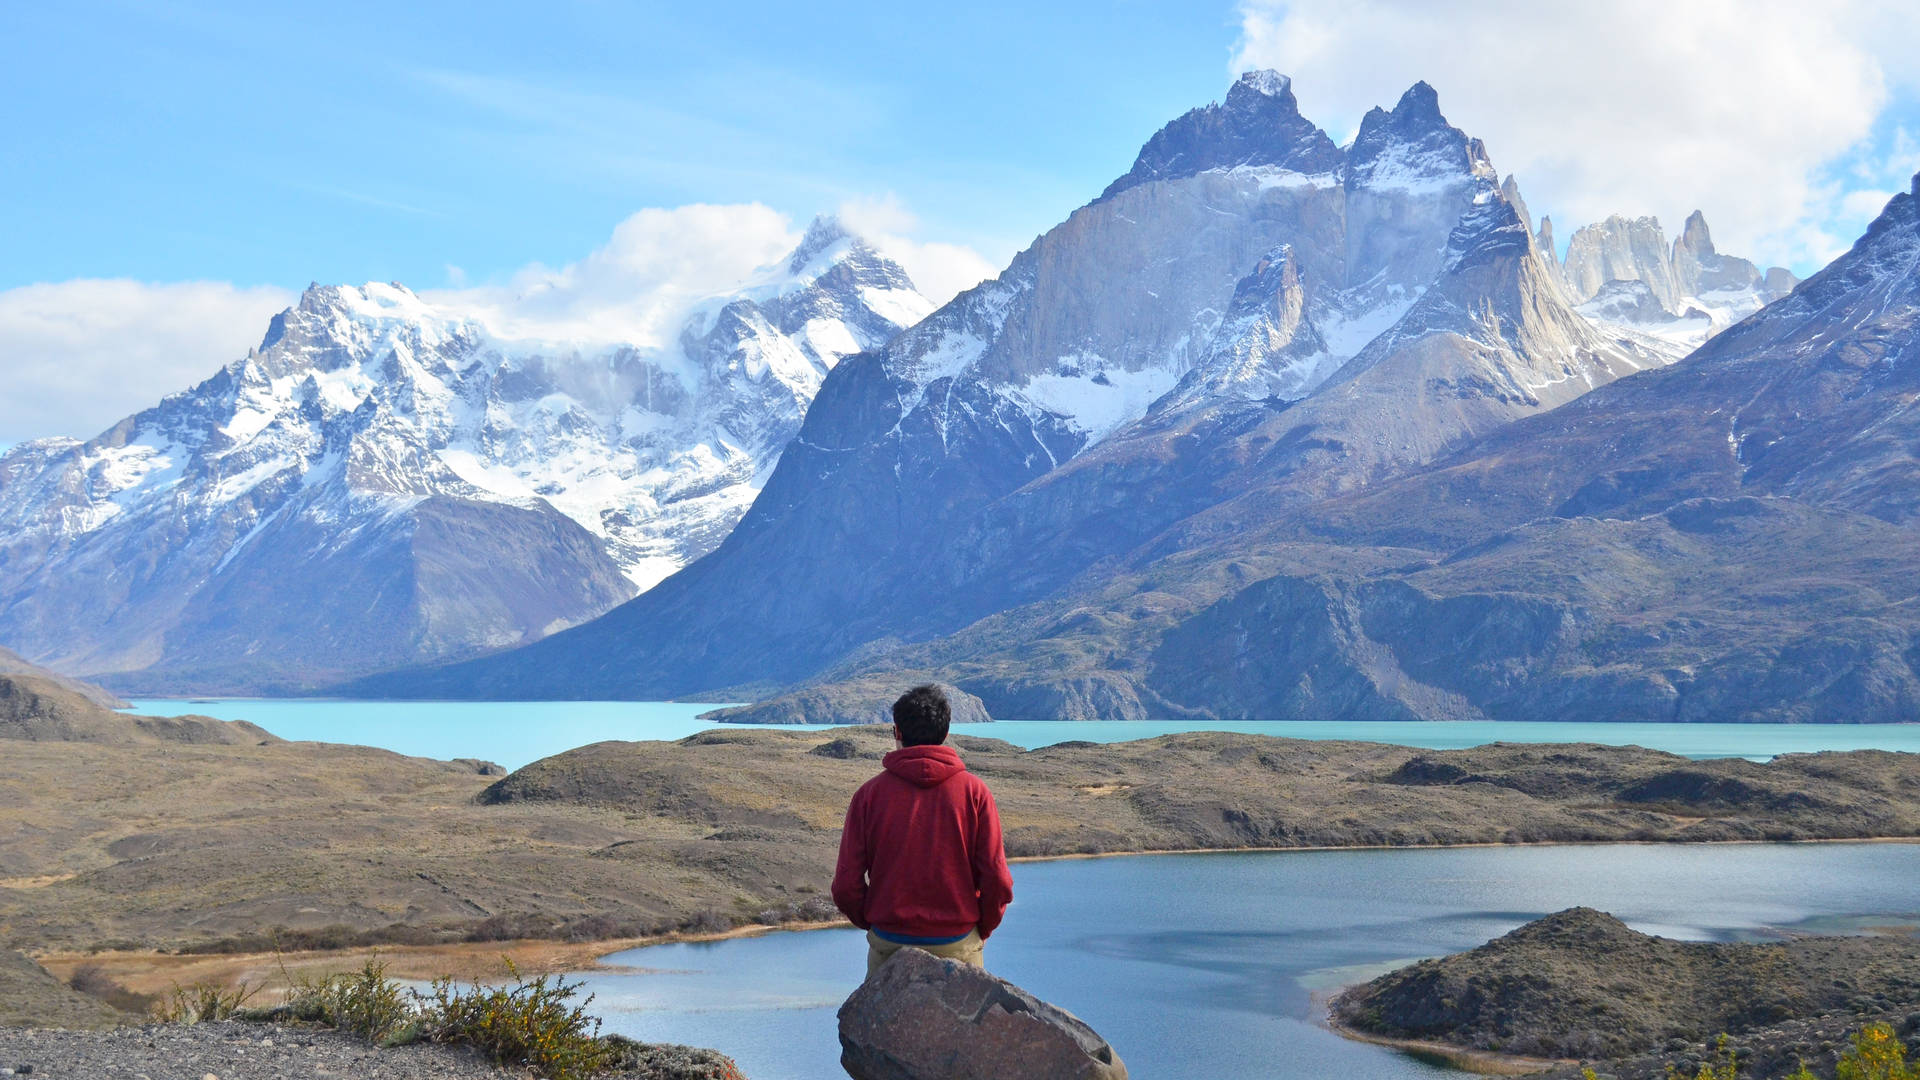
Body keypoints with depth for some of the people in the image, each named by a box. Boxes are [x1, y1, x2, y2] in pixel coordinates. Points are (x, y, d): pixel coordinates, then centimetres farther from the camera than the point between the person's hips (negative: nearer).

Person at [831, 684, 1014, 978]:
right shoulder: (974, 791, -3)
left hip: (889, 946, 0)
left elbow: (846, 886, -4)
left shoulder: (870, 793, -3)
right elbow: (997, 879, -5)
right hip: (958, 947, 0)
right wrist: (981, 930, 12)